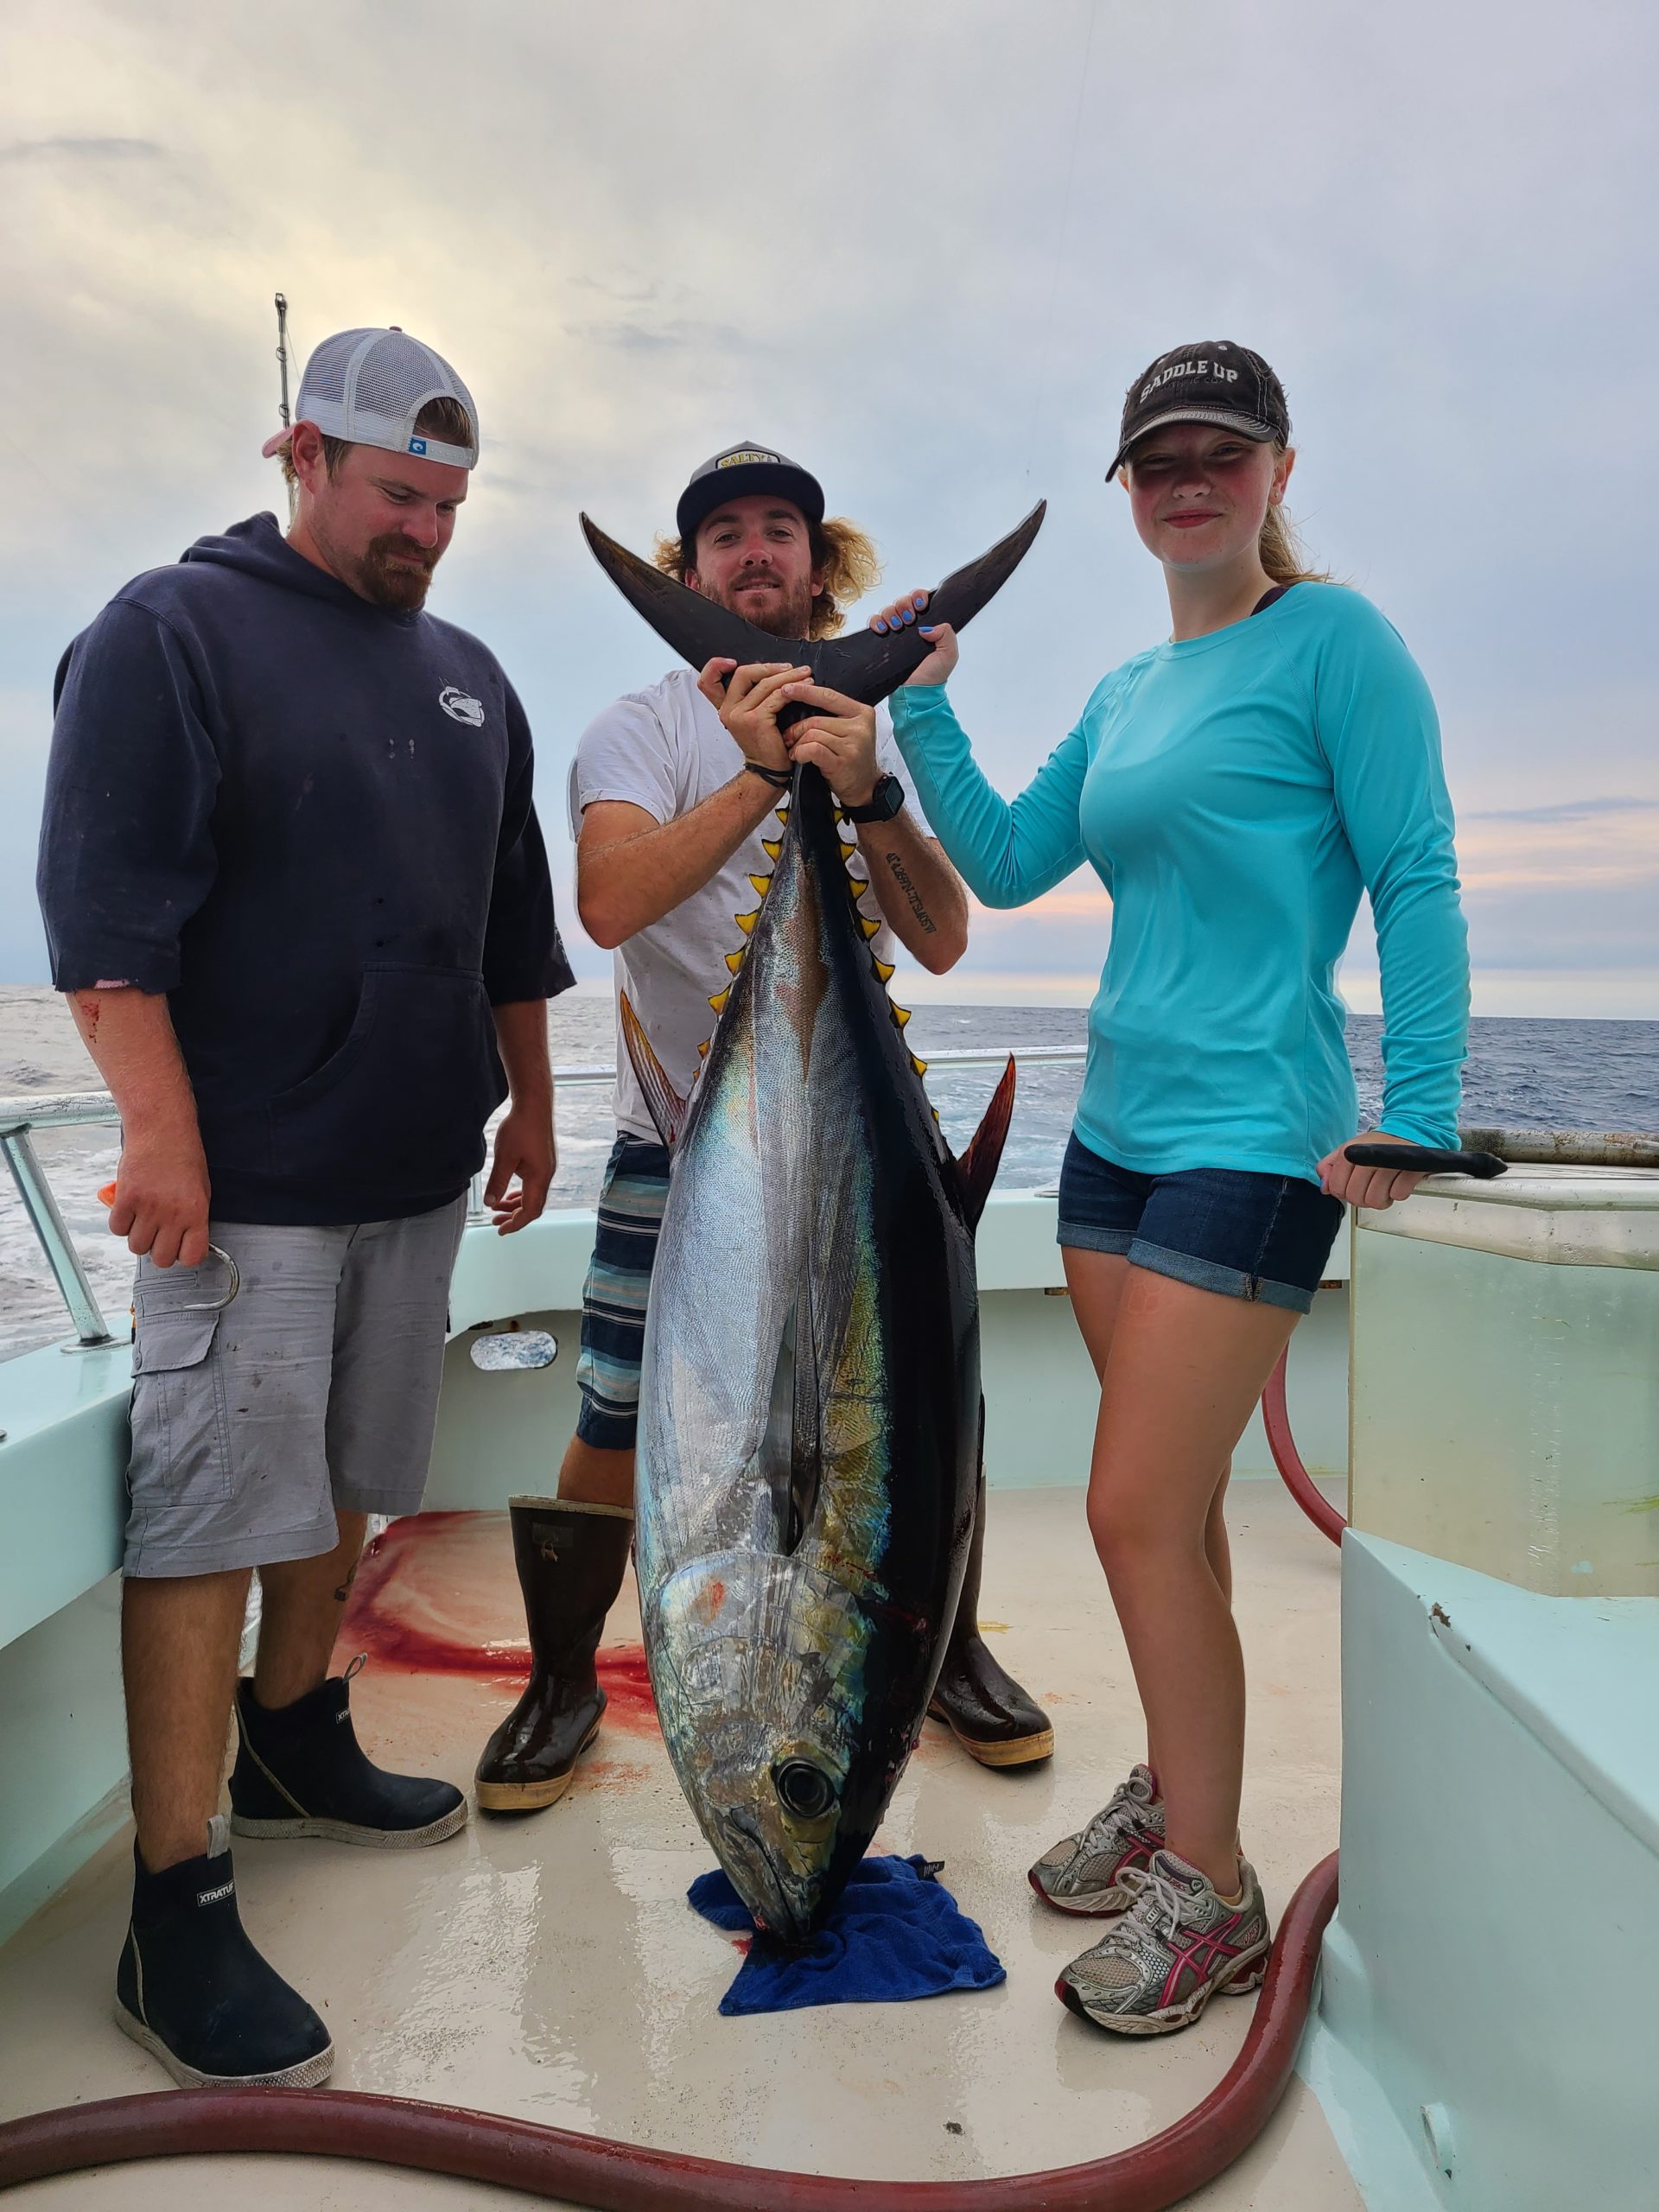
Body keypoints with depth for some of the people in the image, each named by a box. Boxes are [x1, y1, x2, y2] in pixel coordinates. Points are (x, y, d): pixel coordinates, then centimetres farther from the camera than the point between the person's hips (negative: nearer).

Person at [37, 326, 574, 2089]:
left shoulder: (464, 674, 17)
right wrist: (160, 1132, -19)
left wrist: (528, 1099, 19)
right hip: (242, 1184, -6)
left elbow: (514, 921, 21)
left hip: (417, 1169, 7)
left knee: (342, 1481, 16)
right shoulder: (170, 633, -3)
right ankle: (178, 1922, 7)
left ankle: (293, 1745, 36)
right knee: (207, 1523, -4)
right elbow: (104, 911, -12)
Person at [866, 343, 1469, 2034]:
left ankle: (1210, 1895, 13)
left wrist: (1417, 1117, -17)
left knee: (1140, 1512, -6)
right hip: (1115, 1130, 7)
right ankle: (1172, 1795, 33)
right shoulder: (1125, 696, 16)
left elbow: (1416, 881, -10)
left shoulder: (1332, 639, -5)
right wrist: (923, 705, 5)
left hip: (1251, 1140, -7)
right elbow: (1003, 864, 13)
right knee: (1166, 1505, 15)